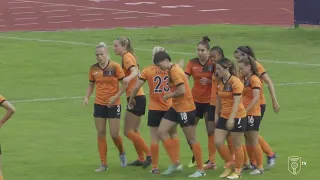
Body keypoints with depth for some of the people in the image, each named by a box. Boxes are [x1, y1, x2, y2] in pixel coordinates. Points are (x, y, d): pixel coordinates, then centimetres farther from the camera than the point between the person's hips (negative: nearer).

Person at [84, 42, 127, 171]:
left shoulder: (115, 66, -11)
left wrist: (116, 96, -20)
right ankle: (103, 164, 9)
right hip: (99, 104, 4)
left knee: (114, 134, -4)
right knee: (101, 134, 2)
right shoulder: (93, 68, 1)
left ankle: (122, 153, 28)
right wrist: (86, 97, -2)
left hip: (113, 105, -4)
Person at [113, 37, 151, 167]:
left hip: (135, 98, -10)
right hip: (138, 97, 10)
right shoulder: (128, 57, 15)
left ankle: (150, 155, -7)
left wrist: (129, 78, -52)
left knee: (128, 131, -8)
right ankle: (141, 159, 19)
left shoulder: (127, 57, -12)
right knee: (134, 131, 15)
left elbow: (135, 72, -30)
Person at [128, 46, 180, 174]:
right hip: (170, 107, 2)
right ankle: (177, 162, 14)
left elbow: (136, 87, -12)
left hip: (154, 109, -2)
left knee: (155, 138, 3)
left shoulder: (148, 71, -8)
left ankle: (155, 167, 5)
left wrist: (131, 100, 4)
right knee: (173, 135, 18)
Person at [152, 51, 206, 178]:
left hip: (185, 109, -10)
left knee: (192, 140, -1)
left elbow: (182, 90, -26)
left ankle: (200, 170, 9)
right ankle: (175, 164, 11)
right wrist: (170, 97, 4)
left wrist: (168, 96, -12)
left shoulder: (174, 71, -19)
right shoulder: (171, 70, 10)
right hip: (176, 108, 10)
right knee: (162, 131, 6)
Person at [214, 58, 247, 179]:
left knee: (236, 145, 2)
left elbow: (237, 102, -21)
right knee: (218, 142, -1)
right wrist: (216, 114, 15)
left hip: (237, 117, -7)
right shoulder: (219, 82, 6)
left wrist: (231, 118, -26)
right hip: (224, 116, 7)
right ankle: (229, 163, 20)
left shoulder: (235, 82, -16)